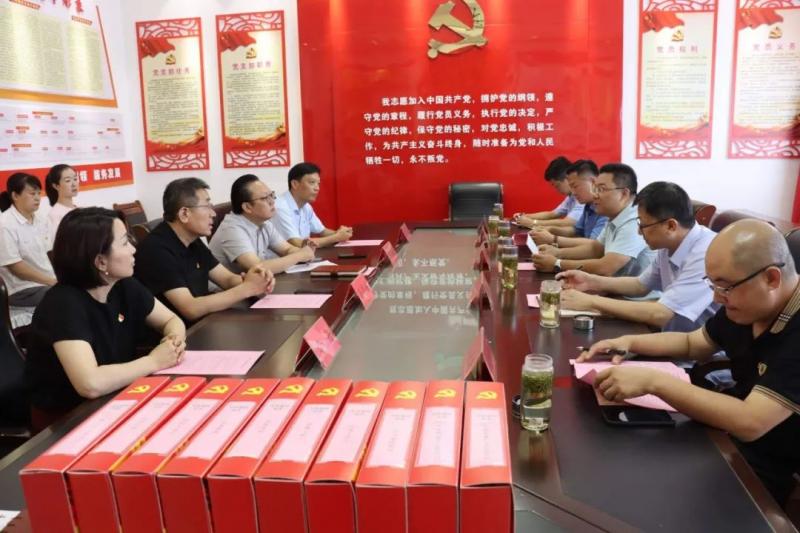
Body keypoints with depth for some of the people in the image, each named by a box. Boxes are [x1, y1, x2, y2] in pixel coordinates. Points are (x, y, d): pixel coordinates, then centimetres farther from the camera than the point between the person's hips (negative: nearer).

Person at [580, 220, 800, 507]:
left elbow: (750, 423, -35)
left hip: (775, 473, -7)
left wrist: (652, 381, -33)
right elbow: (692, 343, 13)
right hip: (731, 437, 7)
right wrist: (629, 342, -3)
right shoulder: (743, 306, -3)